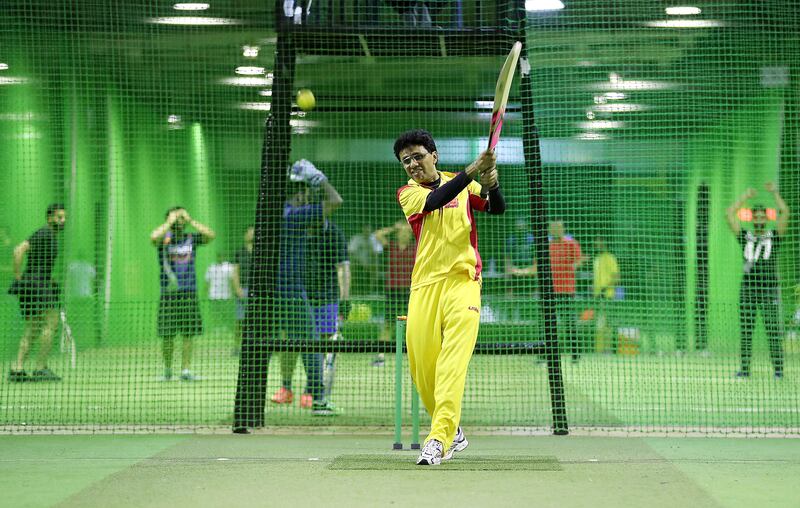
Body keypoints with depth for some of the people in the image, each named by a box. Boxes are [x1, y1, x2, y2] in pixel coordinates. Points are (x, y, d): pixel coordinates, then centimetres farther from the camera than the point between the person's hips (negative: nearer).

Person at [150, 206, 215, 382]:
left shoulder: (192, 239, 7)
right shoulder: (164, 239, 1)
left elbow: (211, 235, -9)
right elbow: (154, 237, -22)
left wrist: (191, 220, -7)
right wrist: (170, 222, -11)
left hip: (189, 293, 2)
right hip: (168, 293, -2)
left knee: (189, 334, -1)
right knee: (167, 335, 2)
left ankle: (186, 370, 4)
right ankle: (167, 370, 15)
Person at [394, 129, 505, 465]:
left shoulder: (462, 183, 12)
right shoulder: (407, 193, 6)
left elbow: (497, 209, 1)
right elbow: (435, 201, -15)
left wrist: (490, 184, -21)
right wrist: (473, 170, -26)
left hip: (463, 281, -1)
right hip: (425, 286, 1)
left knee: (452, 362, -17)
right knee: (422, 368, -1)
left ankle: (439, 439, -25)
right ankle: (454, 434, 21)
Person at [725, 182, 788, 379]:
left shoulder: (774, 236, 8)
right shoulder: (745, 237, 13)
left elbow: (785, 213, -3)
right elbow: (729, 214, 8)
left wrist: (774, 192, 1)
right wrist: (745, 196, 12)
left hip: (769, 291, -2)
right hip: (747, 289, 2)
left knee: (773, 332, -5)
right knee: (745, 331, 2)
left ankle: (778, 369, -4)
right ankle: (745, 369, 6)